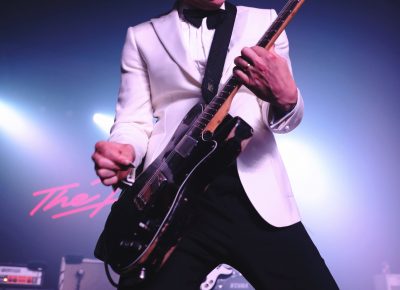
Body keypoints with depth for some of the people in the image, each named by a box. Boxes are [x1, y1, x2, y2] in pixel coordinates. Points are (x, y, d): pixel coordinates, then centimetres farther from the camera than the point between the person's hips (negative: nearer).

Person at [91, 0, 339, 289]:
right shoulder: (142, 36, 13)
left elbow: (284, 116, 6)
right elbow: (133, 119, 8)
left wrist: (285, 98, -18)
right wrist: (124, 153, -15)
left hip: (255, 192, 1)